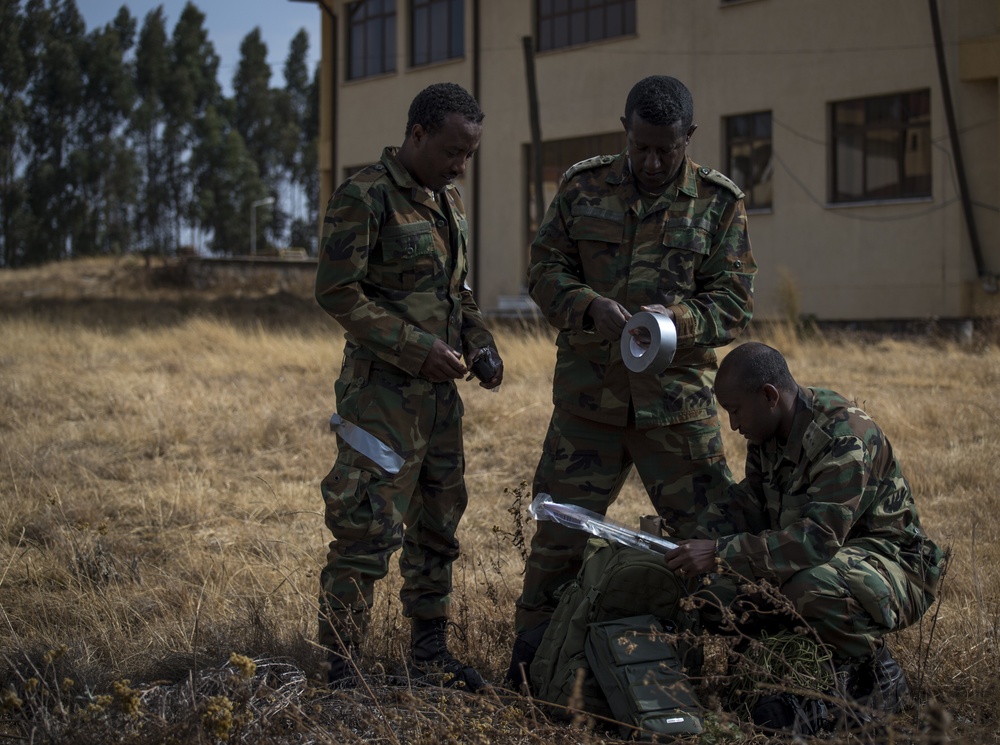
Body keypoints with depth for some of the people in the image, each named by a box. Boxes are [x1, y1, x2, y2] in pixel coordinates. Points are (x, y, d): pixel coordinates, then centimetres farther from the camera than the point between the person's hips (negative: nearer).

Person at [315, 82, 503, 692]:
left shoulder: (450, 200, 14)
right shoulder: (365, 196, -12)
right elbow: (337, 292, -15)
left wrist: (480, 343, 5)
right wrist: (417, 349, -18)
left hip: (440, 391, 8)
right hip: (383, 390, -8)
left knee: (438, 525, 15)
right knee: (368, 532, -9)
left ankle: (430, 649, 28)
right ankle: (342, 667, 1)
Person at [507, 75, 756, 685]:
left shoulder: (720, 203, 0)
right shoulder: (584, 186, 4)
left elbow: (735, 305, -1)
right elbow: (545, 268, 5)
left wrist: (674, 319, -20)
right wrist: (590, 307, -14)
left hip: (676, 401, -1)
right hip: (587, 398, 1)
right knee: (560, 527, 8)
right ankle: (531, 652, 24)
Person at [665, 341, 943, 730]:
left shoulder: (845, 436, -27)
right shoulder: (768, 432, 1)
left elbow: (817, 540, -35)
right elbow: (748, 501, 8)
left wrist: (721, 553, -38)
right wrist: (699, 541, -11)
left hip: (891, 563, -8)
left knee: (809, 588, -40)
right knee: (715, 599, -11)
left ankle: (876, 676, -12)